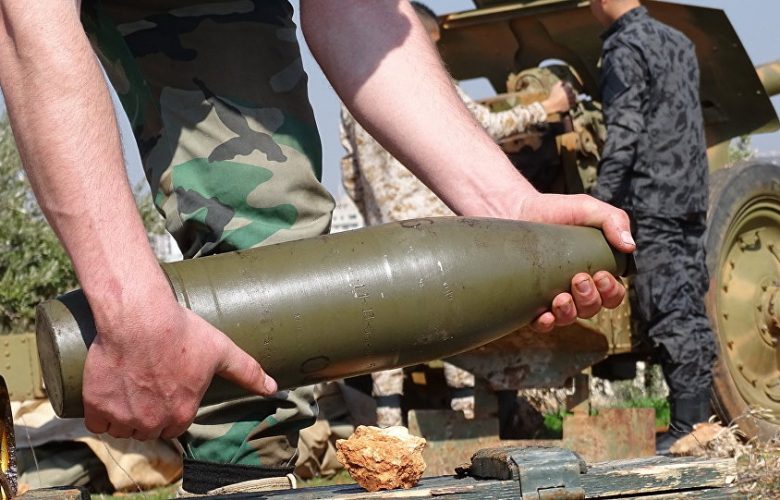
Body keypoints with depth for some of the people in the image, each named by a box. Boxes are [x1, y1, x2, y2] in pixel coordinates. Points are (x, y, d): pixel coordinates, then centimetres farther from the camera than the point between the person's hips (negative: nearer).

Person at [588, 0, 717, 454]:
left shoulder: (624, 48, -9)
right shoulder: (679, 42, 17)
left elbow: (623, 134, -17)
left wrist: (599, 205, -17)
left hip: (651, 200, -8)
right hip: (692, 196, 8)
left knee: (668, 314, -8)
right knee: (691, 309, 10)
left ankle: (686, 425, -9)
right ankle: (700, 416, 12)